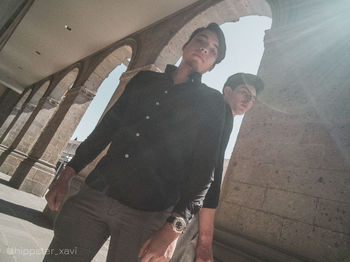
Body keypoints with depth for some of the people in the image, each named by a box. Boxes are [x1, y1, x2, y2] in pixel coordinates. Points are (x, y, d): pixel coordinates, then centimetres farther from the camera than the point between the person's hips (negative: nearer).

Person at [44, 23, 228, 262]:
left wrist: (174, 227, -15)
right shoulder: (144, 79, 12)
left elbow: (203, 168, -6)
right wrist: (67, 176, 12)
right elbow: (106, 127, 13)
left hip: (145, 215, -3)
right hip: (93, 194, 4)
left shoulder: (212, 103, 1)